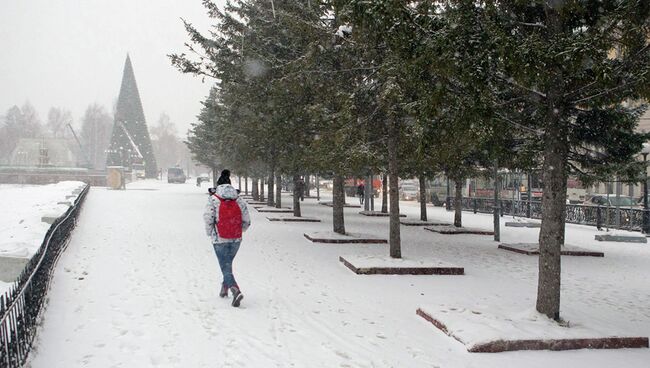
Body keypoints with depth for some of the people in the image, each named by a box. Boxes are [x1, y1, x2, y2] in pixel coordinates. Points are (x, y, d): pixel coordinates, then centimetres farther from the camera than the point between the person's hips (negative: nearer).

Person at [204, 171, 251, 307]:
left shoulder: (213, 200, -8)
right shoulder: (239, 200, 3)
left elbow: (208, 219, -14)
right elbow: (246, 222, 3)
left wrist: (211, 234, 3)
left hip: (220, 240, -4)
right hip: (236, 239, 4)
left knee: (226, 267, -2)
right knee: (228, 263, 23)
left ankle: (236, 290, -21)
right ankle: (225, 288, 35)